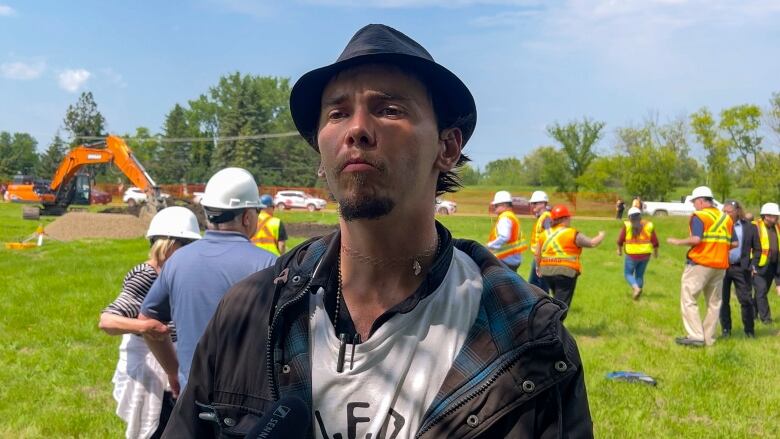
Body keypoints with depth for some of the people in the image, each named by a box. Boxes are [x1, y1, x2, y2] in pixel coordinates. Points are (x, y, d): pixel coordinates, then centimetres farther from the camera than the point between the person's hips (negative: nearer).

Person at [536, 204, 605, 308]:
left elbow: (538, 254, 11)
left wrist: (538, 267, 27)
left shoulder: (545, 234, 8)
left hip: (546, 272, 6)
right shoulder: (573, 234, -8)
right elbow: (592, 243, -2)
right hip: (565, 272, -6)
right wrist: (601, 236, 18)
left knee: (558, 299, 24)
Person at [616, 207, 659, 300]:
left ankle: (636, 288, -11)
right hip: (645, 255, 3)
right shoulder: (648, 225, 2)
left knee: (628, 273, 12)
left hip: (632, 255, -3)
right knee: (640, 274, 17)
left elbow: (620, 240, -2)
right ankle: (636, 294, 20)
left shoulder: (627, 225, -5)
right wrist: (655, 252, 19)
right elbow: (655, 241, 2)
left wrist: (619, 250, 16)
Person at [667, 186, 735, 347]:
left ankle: (696, 336, -8)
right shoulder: (726, 218, 12)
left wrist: (677, 242, -8)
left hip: (699, 264, -7)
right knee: (714, 302, 13)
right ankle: (708, 338, 17)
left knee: (688, 299, -1)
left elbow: (696, 239, -22)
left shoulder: (699, 216, -9)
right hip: (720, 266, 7)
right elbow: (734, 243, 11)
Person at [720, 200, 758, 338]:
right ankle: (726, 329, 16)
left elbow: (757, 249, 8)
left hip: (741, 268, 0)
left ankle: (749, 330, 11)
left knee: (746, 299, 0)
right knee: (723, 300, 6)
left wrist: (752, 264, -2)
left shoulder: (749, 227, 3)